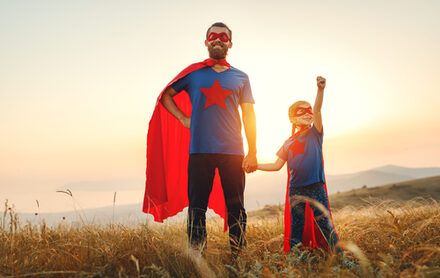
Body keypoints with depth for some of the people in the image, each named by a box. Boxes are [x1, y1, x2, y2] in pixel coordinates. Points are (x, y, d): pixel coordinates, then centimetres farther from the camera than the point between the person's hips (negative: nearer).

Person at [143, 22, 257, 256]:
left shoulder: (240, 77, 13)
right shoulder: (193, 72, 12)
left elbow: (249, 115, 8)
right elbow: (165, 96, 18)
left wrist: (252, 153, 0)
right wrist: (183, 118, 3)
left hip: (232, 152, 1)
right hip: (199, 150, 0)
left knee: (235, 209, 3)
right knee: (196, 208, 2)